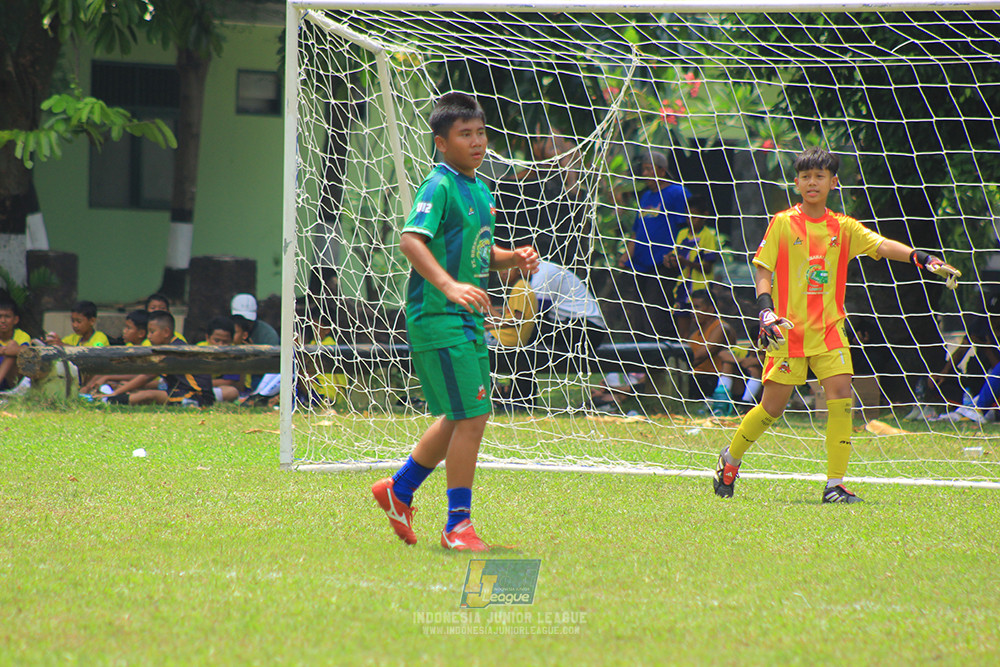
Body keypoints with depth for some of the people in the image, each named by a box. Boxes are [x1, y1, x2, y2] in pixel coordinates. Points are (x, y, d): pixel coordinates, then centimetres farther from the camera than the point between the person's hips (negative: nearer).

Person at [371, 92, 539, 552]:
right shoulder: (440, 186, -13)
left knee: (459, 418, 18)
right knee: (471, 415, -10)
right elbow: (410, 240, -27)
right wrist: (449, 286, -38)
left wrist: (512, 258, 5)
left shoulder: (479, 190, 15)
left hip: (467, 318, 10)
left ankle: (399, 489, 35)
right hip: (438, 318, -10)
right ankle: (458, 526, -2)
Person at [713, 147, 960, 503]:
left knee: (841, 393, -13)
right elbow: (763, 270, 0)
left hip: (829, 327, 3)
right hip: (788, 328, -3)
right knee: (773, 405, -2)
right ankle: (730, 458, 24)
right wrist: (766, 310, -15)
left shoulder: (843, 227, 7)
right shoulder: (782, 223, 0)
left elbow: (881, 245, -5)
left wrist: (921, 258, -21)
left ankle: (835, 484, -7)